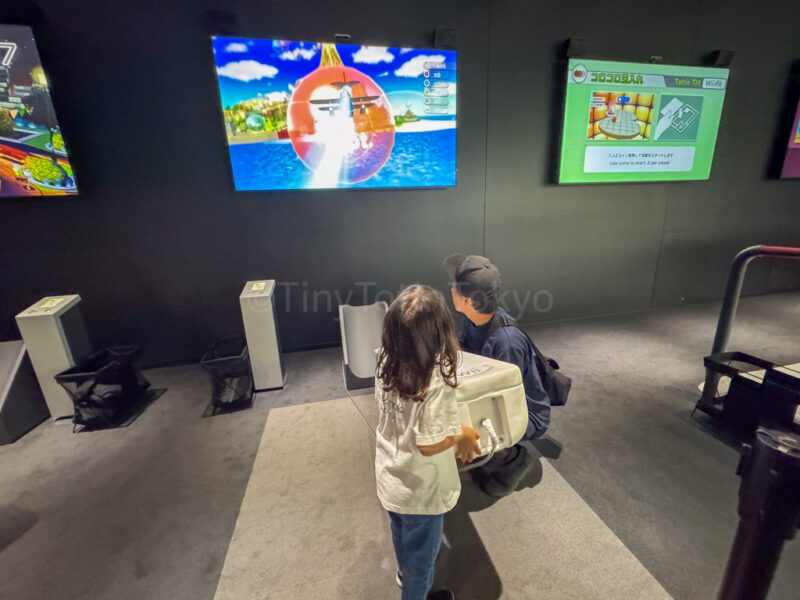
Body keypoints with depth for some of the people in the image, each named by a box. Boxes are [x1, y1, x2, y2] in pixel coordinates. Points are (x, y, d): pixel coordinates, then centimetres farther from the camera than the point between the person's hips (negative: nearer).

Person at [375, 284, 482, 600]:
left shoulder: (386, 366, -15)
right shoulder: (435, 385, -36)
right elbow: (428, 445, -28)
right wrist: (463, 436, -10)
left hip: (390, 477, 7)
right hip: (419, 490, -6)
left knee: (402, 535, 35)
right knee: (422, 551, 24)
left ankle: (405, 574, 62)